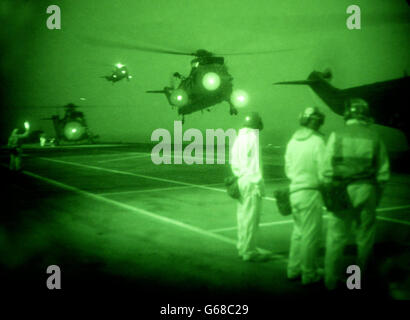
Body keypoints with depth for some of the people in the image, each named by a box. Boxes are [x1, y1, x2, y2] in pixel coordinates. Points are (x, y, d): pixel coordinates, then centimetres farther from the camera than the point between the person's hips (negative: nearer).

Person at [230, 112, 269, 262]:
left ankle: (242, 248, 23)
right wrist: (258, 183, -14)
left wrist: (238, 174, 18)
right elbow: (255, 162, -15)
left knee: (242, 215, 14)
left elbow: (233, 161, 15)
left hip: (241, 180, 9)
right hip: (251, 182, -9)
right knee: (251, 217, -4)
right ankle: (249, 251, 0)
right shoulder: (253, 137, -11)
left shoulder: (239, 137, 13)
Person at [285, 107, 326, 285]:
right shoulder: (317, 141, -12)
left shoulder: (292, 141, 8)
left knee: (298, 231, 18)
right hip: (311, 192, -7)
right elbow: (323, 170, -13)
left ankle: (293, 269, 25)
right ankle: (309, 274, 10)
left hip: (294, 191, 7)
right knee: (311, 235, 2)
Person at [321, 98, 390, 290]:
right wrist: (377, 195, 13)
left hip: (342, 192, -1)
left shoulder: (337, 136, -2)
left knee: (336, 238, 6)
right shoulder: (374, 138, 2)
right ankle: (363, 279, 21)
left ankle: (331, 280, 11)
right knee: (365, 237, 12)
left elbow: (327, 169, -5)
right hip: (366, 191, 1)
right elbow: (383, 172, 2)